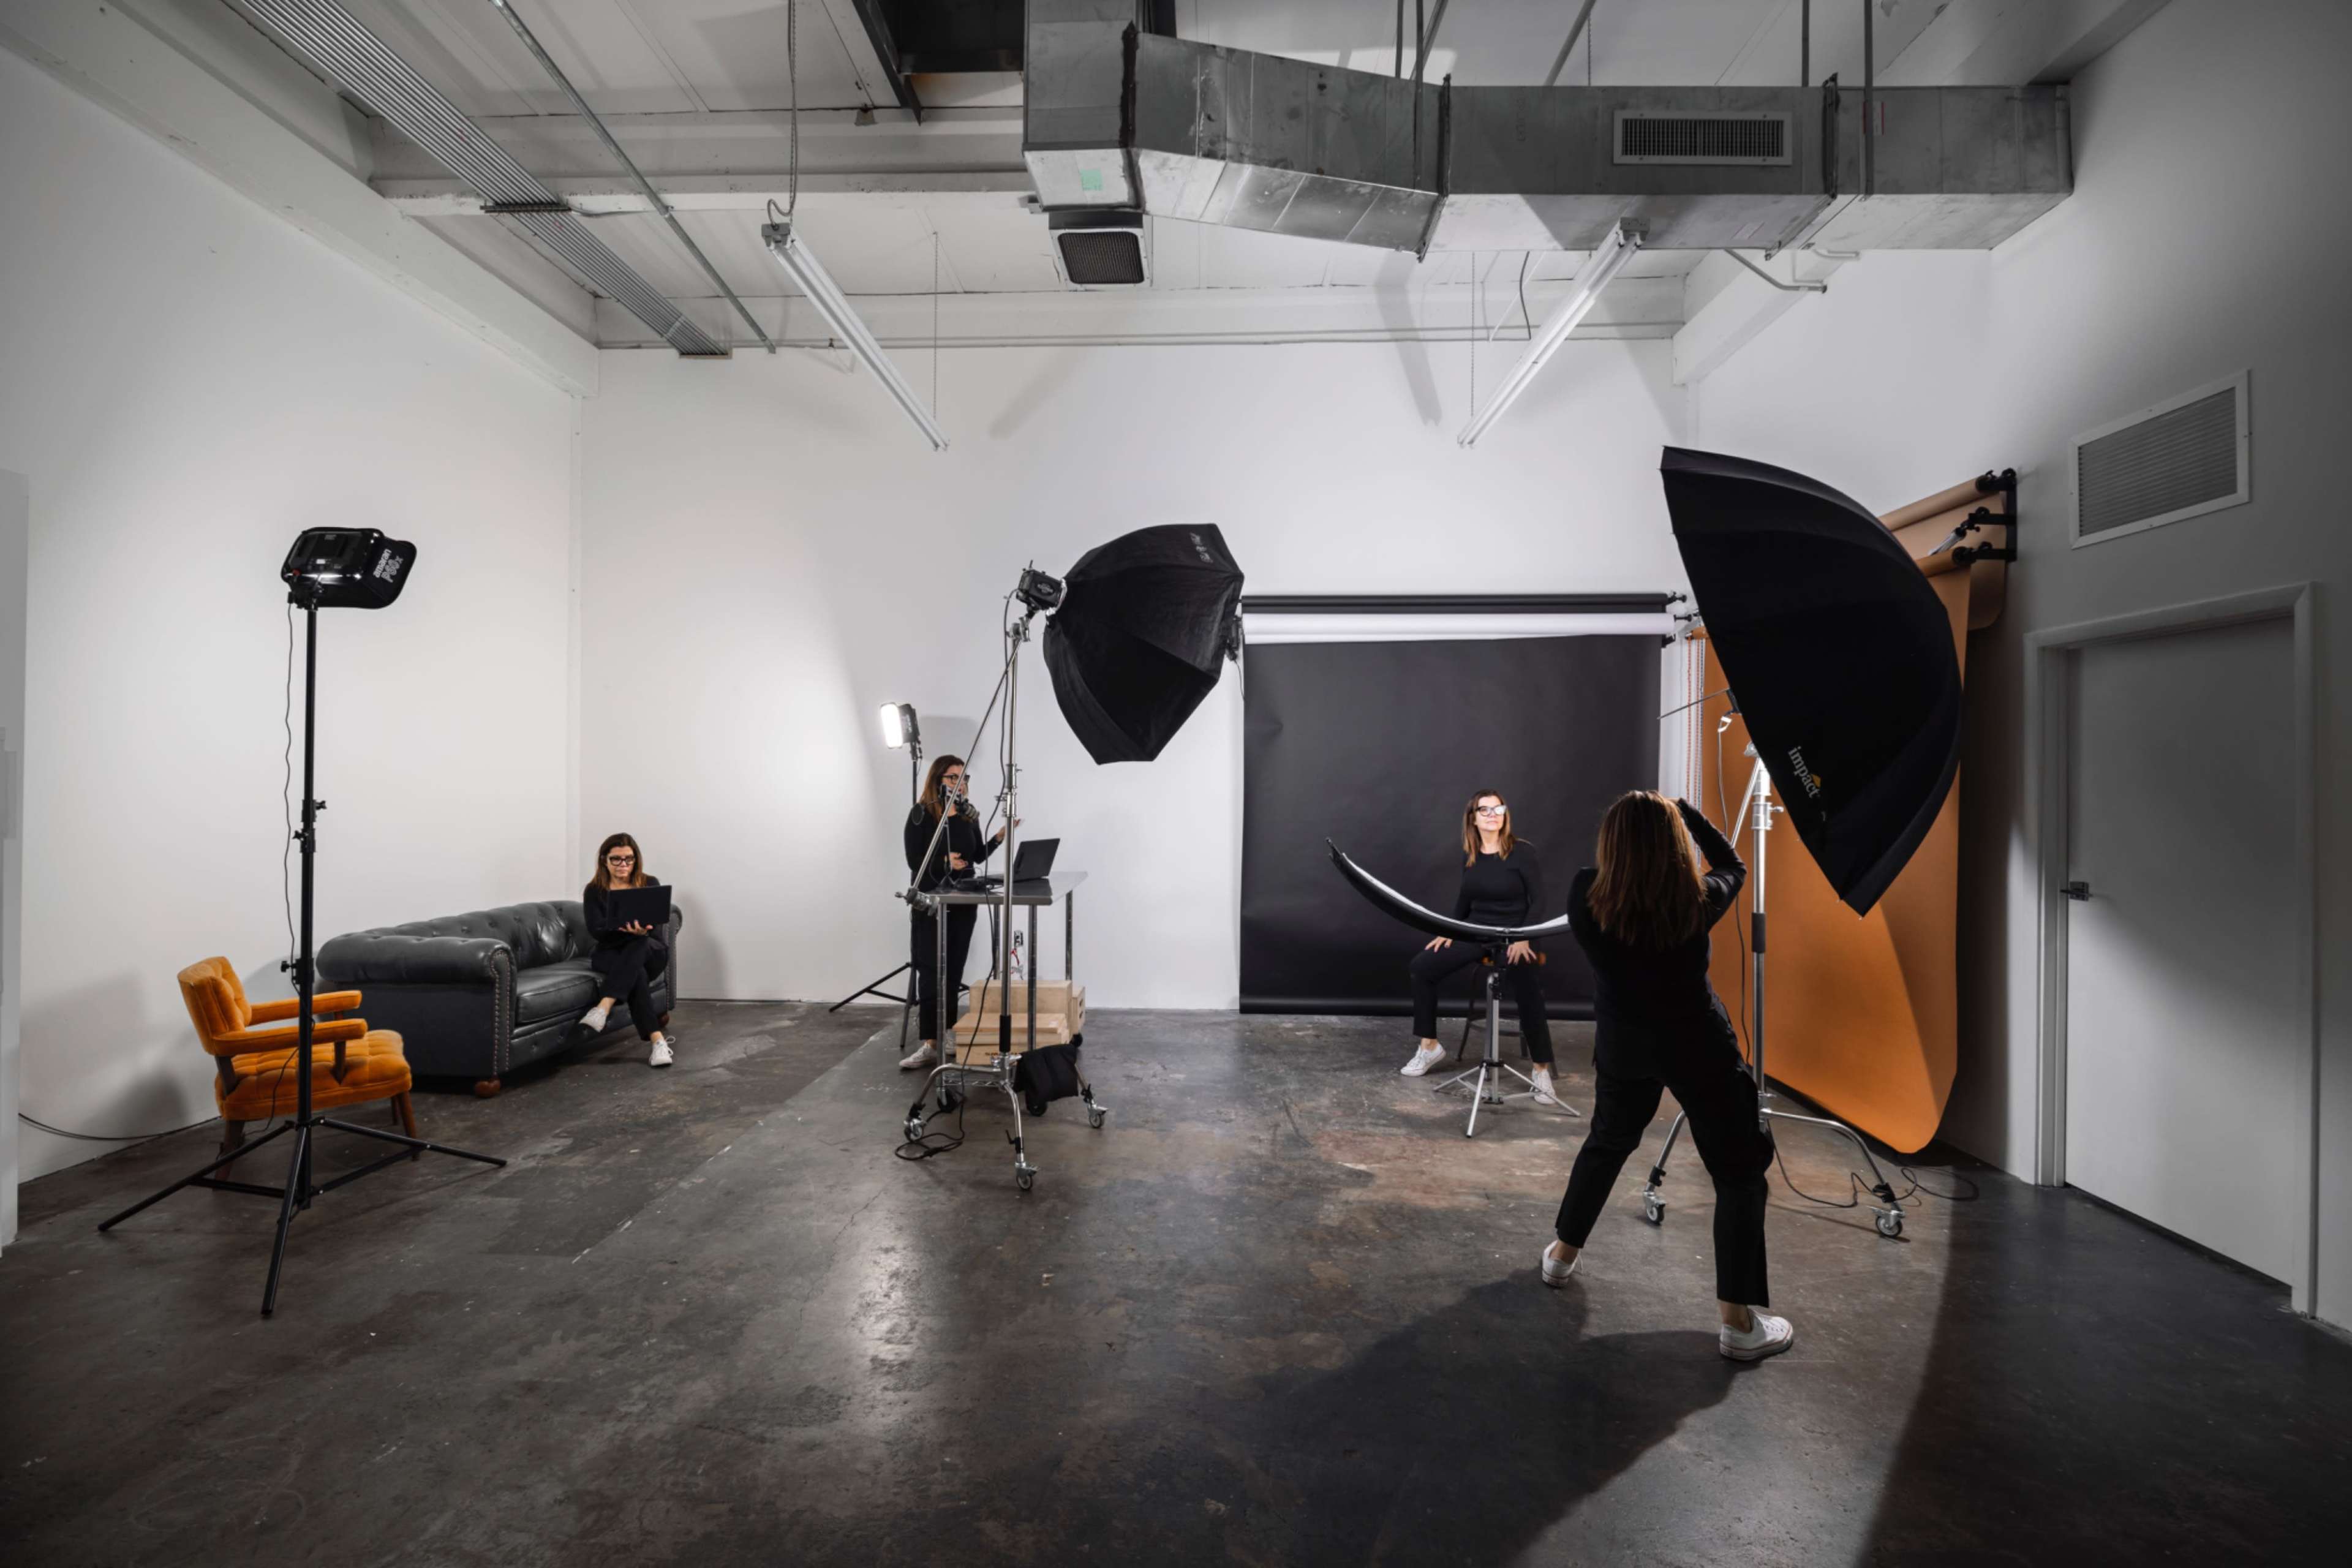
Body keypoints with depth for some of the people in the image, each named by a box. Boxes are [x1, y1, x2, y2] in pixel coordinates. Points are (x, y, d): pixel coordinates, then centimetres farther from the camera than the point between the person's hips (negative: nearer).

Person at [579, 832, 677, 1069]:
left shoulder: (650, 885, -1)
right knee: (636, 973, -35)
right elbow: (597, 931, -13)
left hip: (651, 952, 0)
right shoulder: (594, 891, -2)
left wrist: (642, 932, -37)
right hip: (612, 954, 0)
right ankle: (657, 1040, -42)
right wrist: (630, 930, -33)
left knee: (638, 944, -37)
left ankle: (603, 1008, -46)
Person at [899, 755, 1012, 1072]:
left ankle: (948, 1030, 24)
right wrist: (945, 862, -25)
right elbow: (914, 861, -12)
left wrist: (1000, 836, -5)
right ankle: (930, 1044, -6)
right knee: (931, 972, -6)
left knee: (954, 969, 10)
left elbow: (978, 856, 8)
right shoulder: (921, 814, -8)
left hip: (963, 902, 4)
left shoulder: (969, 814, 6)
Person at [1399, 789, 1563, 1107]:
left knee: (1528, 994, -28)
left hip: (1513, 935, -5)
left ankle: (1541, 1070, -8)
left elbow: (1538, 900, -12)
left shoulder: (1523, 851, -11)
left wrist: (1523, 938, -23)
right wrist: (1449, 931, 9)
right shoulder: (1469, 854, 5)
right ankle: (1429, 1046, 6)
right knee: (1423, 965, -7)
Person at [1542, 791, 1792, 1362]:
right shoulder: (1697, 902, -19)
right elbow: (1733, 866, 4)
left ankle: (1563, 1252, 37)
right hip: (1696, 1045, -3)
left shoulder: (1585, 896, -17)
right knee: (1739, 1171, 9)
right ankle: (1739, 1320, 11)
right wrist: (1688, 813, 10)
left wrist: (1634, 826, 6)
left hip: (1621, 1043, 3)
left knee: (1606, 1143, 25)